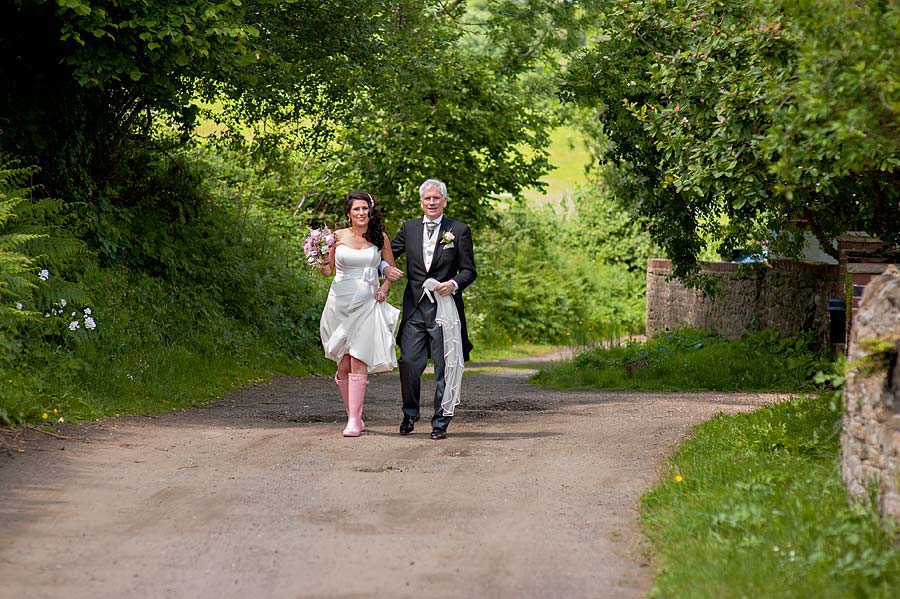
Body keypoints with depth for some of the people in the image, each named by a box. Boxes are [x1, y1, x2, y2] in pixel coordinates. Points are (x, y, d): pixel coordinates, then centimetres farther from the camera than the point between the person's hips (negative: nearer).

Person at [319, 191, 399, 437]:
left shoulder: (380, 238, 5)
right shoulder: (338, 236, 4)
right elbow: (328, 271, 7)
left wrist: (384, 288, -1)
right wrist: (322, 260, -14)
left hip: (367, 304, -1)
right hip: (340, 303, 1)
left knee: (358, 362, -11)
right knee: (344, 364, 2)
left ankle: (354, 421, -14)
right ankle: (353, 415, 17)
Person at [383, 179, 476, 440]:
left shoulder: (459, 231, 3)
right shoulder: (409, 228, 11)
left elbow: (469, 271, 3)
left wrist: (453, 284, -16)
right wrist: (385, 268, -6)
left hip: (445, 307, -2)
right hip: (414, 308, 2)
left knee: (444, 367, 1)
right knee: (409, 362, -2)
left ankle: (440, 422, 8)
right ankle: (410, 414, 18)